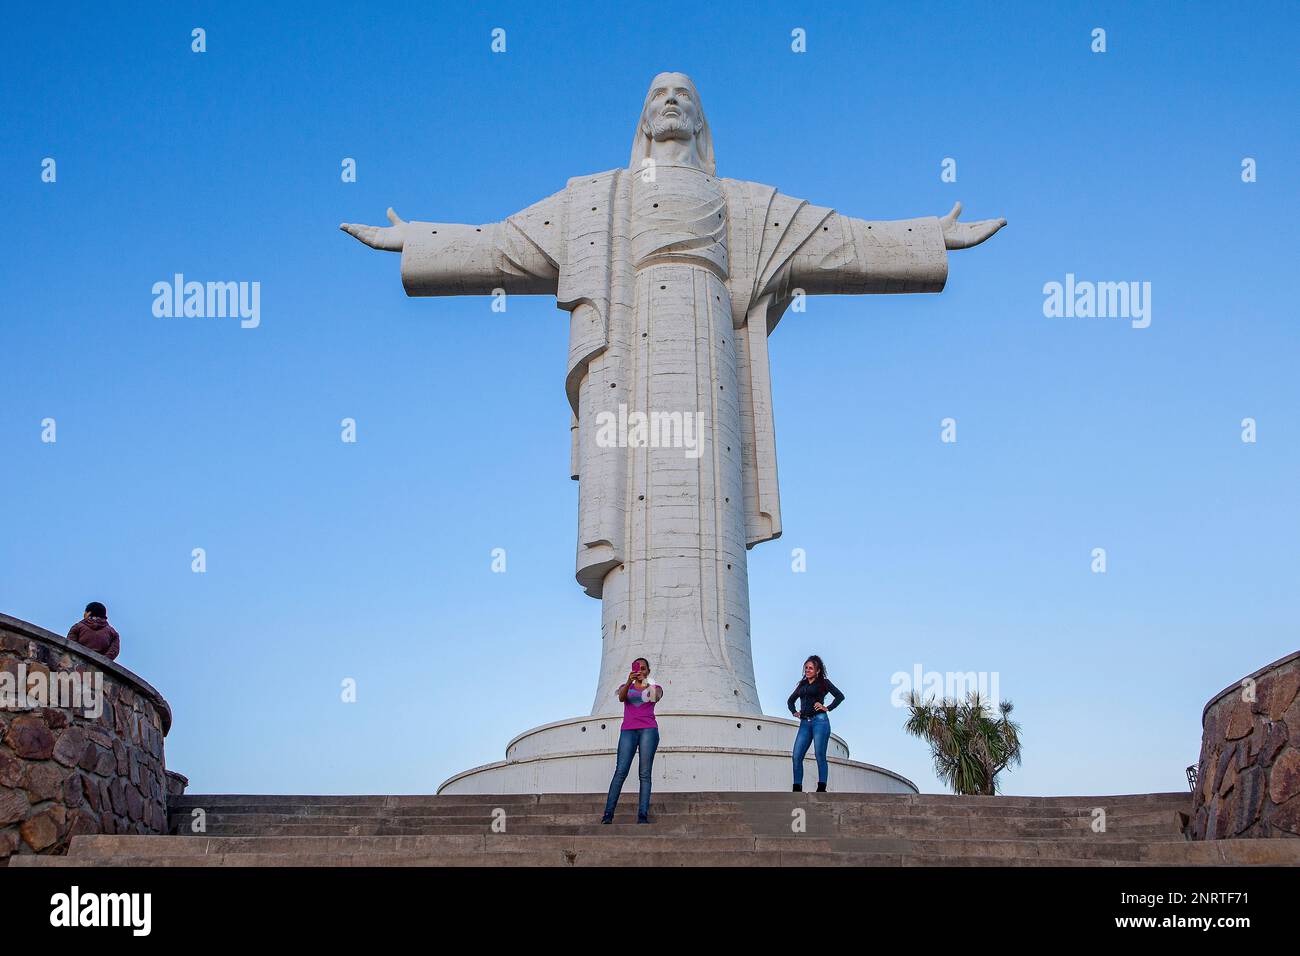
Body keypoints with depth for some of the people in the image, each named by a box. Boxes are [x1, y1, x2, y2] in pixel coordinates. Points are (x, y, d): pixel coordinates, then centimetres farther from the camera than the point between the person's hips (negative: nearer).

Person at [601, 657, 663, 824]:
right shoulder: (626, 687, 18)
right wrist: (629, 682, -25)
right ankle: (608, 814, -16)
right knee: (620, 771, -12)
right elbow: (621, 697, -6)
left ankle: (643, 815, -13)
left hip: (648, 729, -1)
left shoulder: (654, 687, 15)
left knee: (645, 773, -8)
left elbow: (657, 696, -9)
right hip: (628, 730, 1)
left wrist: (653, 693, -33)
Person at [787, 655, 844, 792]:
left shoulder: (824, 682, 7)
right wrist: (794, 712, 18)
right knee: (797, 756, -6)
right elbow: (790, 700, 36)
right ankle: (797, 789, -6)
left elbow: (840, 696, -3)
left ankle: (821, 789, -11)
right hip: (804, 723, 5)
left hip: (819, 720, -5)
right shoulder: (802, 685, 22)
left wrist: (827, 708, -8)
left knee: (820, 755, -10)